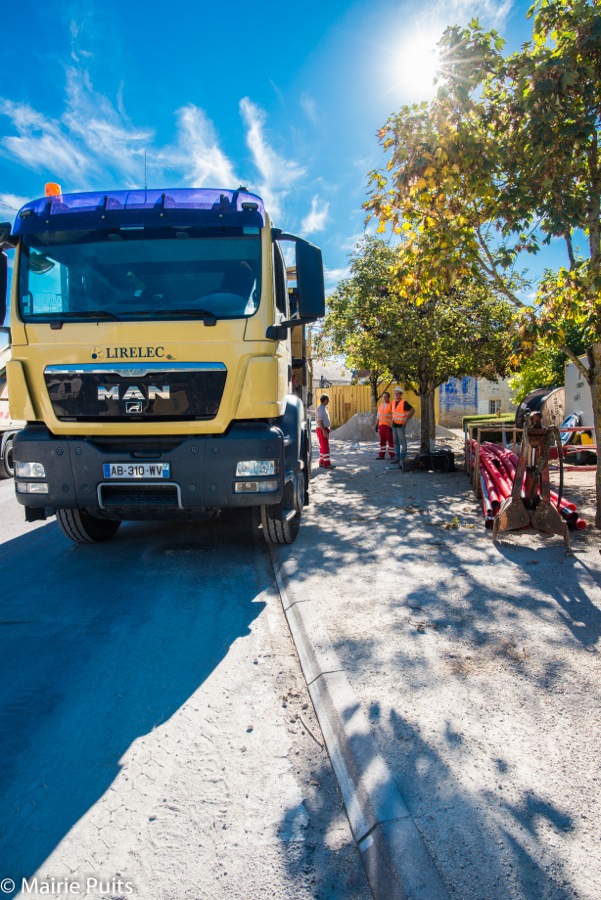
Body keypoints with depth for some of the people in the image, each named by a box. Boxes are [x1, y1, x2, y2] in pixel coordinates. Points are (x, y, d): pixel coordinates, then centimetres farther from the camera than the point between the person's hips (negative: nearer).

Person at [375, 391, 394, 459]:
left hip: (389, 426, -6)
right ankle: (381, 455, 9)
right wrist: (376, 425, 11)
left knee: (390, 440, -3)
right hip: (381, 425, 6)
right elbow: (378, 417, 16)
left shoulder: (391, 405, -6)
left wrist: (392, 426, -16)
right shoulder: (380, 406, 13)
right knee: (382, 440, 6)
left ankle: (392, 455, 2)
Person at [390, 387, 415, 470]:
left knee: (402, 442, -10)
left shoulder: (404, 403, -12)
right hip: (394, 425, 7)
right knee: (396, 442, 11)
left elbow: (412, 411, -16)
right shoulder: (393, 402, 9)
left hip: (401, 425, -7)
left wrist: (406, 420, -20)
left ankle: (402, 459, -14)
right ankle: (397, 458, 18)